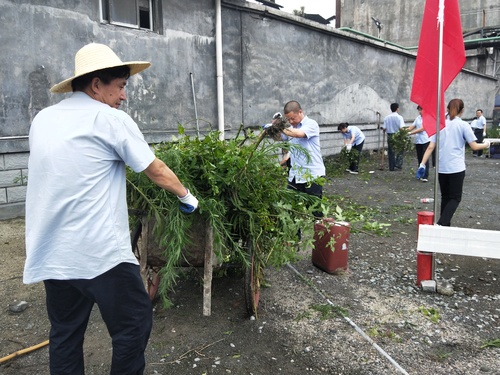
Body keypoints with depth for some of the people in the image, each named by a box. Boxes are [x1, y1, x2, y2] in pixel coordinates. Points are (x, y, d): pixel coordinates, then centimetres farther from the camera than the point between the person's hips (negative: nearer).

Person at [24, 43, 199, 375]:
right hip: (100, 252, -7)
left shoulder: (43, 119, 12)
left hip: (51, 254, 8)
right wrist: (187, 196, 17)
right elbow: (157, 171, 0)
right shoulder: (111, 119, -7)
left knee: (65, 335, 17)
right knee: (134, 324, 7)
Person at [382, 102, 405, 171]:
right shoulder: (399, 117, -10)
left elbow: (384, 128, -2)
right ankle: (398, 163, 2)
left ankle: (391, 167, 12)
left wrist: (384, 129, 20)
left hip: (390, 136, 3)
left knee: (391, 152, 9)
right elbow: (401, 128, -18)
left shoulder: (387, 117, 0)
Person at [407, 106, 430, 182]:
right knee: (419, 158, 11)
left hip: (425, 141, -6)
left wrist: (410, 133, -22)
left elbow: (422, 129, -18)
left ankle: (425, 176, -9)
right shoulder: (418, 118, 11)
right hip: (418, 141, 6)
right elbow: (413, 126, 8)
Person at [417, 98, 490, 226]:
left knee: (445, 197, 16)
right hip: (456, 168, -4)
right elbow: (474, 146, -3)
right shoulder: (463, 125, -3)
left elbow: (430, 147, 0)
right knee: (455, 198, 2)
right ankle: (441, 224, -16)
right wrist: (487, 145, 17)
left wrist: (422, 165, 0)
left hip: (441, 168, 4)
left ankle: (445, 225, 20)